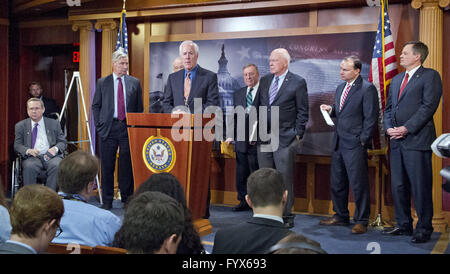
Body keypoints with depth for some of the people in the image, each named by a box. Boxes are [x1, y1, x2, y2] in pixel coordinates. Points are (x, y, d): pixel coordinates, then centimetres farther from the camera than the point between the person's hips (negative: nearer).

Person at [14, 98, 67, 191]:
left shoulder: (54, 124, 16)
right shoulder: (20, 126, 15)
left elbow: (63, 142, 15)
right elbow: (17, 145, 10)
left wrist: (55, 148, -9)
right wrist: (28, 150, -13)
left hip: (51, 156, 0)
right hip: (32, 157, 0)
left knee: (56, 165, -33)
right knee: (29, 166, -35)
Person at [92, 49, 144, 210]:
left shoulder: (135, 82, 9)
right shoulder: (102, 82, 8)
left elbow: (139, 107, 10)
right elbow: (96, 106, 10)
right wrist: (99, 125, 0)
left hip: (128, 127, 0)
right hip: (108, 128, 0)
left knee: (127, 165, 3)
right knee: (107, 166, 3)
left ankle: (127, 199, 15)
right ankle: (107, 201, 12)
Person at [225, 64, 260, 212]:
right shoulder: (238, 94, 15)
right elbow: (234, 116, 16)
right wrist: (231, 135, 8)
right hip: (241, 140, 6)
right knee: (241, 174, 11)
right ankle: (244, 201, 22)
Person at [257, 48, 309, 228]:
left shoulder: (298, 82, -2)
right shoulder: (264, 81, 13)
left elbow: (302, 111, -2)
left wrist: (297, 135, -7)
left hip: (285, 139, -5)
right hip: (264, 138, 5)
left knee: (285, 179, 0)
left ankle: (286, 216, 11)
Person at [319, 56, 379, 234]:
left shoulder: (367, 89, -9)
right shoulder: (340, 88, 16)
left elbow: (371, 117, -11)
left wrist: (363, 140, -13)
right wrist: (331, 110, 4)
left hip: (355, 144, -8)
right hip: (338, 143, 8)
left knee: (358, 184, -2)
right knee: (337, 182, 14)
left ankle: (361, 221, 9)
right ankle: (341, 216, 28)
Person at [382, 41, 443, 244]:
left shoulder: (430, 76, -2)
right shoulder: (396, 79, 20)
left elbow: (428, 106, -12)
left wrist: (406, 128, -16)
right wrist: (389, 128, 1)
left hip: (417, 140, -7)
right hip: (396, 141, 7)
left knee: (421, 187, -2)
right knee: (398, 186, 11)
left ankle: (424, 229, 9)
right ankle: (404, 225, 23)